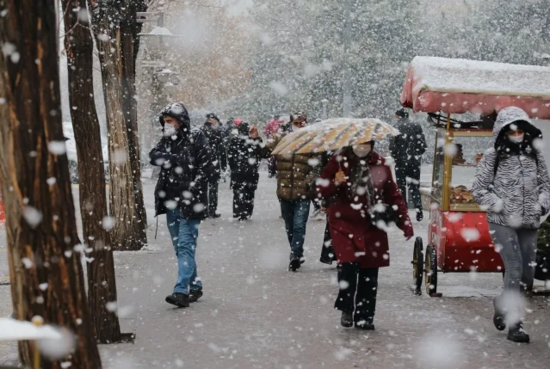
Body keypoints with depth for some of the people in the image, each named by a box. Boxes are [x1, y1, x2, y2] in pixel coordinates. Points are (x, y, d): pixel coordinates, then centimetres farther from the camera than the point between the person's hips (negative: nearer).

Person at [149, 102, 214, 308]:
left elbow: (206, 167, -10)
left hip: (190, 202, -7)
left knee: (186, 246, -12)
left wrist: (191, 190, -17)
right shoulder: (166, 141, 15)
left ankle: (182, 291, -17)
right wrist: (174, 159, -14)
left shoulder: (196, 139, -5)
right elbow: (154, 156, 0)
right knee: (179, 247, 11)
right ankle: (195, 286, 21)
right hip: (171, 201, 7)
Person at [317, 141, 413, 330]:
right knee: (349, 263, -18)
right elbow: (322, 188, 4)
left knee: (369, 272, 3)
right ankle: (346, 309, 3)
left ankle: (364, 316, 16)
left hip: (372, 226, 2)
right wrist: (336, 183, -18)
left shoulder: (380, 163, 6)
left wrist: (405, 222, 4)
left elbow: (393, 195, 11)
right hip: (344, 223, -2)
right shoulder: (339, 161, -1)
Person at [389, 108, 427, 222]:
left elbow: (392, 146, -12)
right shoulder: (416, 126, 1)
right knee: (415, 187, 12)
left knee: (401, 187, 7)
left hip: (401, 161, -3)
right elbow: (423, 145, 0)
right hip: (414, 162, 3)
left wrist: (395, 157, 5)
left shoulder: (397, 127, -10)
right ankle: (418, 210, -1)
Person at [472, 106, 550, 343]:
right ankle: (514, 324, -9)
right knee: (514, 269, -15)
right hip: (502, 223, -5)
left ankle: (502, 304, 36)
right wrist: (501, 207, -9)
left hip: (529, 224, 5)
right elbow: (479, 190, -3)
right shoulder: (493, 156, -4)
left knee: (527, 275, 8)